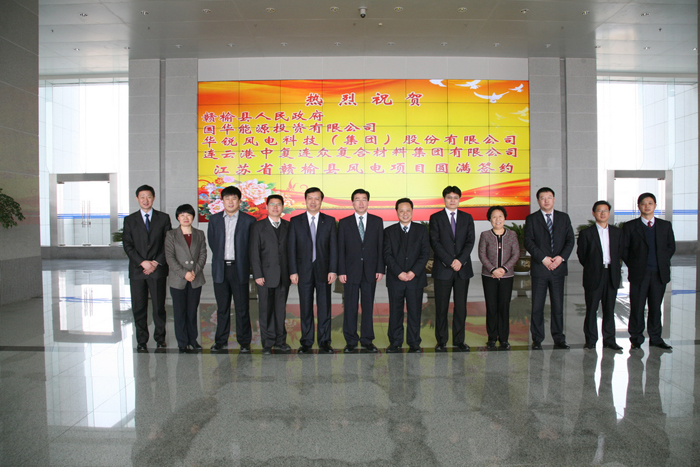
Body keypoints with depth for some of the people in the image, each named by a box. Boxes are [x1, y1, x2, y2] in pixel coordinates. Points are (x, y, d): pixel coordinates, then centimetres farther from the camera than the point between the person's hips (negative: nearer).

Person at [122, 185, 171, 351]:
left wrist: (156, 263, -8)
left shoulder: (163, 218, 7)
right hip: (137, 270, 1)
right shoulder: (129, 220, 9)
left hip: (158, 269, -1)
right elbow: (127, 245, 2)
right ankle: (141, 341, 14)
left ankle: (160, 338, 17)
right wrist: (142, 262, -10)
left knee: (159, 306, 3)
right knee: (139, 308, 4)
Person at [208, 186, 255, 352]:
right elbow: (212, 242, 14)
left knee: (242, 307, 2)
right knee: (222, 307, 10)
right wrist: (221, 257, 10)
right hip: (220, 268, 3)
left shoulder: (249, 220, 0)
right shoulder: (214, 219, 10)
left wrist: (243, 261, 3)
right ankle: (221, 341, 22)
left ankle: (244, 342, 12)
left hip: (239, 268, -2)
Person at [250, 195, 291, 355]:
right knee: (266, 310, 2)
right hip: (266, 275, -2)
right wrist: (257, 275, -9)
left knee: (281, 309, 8)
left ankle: (280, 341, 18)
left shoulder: (288, 226, 11)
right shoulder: (258, 227, 4)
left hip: (284, 276, 2)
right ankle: (268, 343, 12)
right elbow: (254, 253, -1)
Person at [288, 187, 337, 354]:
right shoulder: (295, 221, 5)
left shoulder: (329, 221, 6)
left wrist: (333, 270, -5)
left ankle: (324, 341, 15)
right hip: (304, 270, 0)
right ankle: (306, 342, 17)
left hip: (323, 270, 0)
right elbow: (291, 247, 3)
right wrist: (293, 271, -4)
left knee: (324, 307, 4)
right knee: (305, 307, 6)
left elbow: (333, 247, 3)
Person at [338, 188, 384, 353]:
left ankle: (367, 340, 17)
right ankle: (351, 341, 14)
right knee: (350, 307, 3)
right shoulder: (344, 223, 5)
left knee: (368, 306, 6)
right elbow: (340, 249, 2)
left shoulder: (377, 221, 7)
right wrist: (341, 271, -4)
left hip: (370, 271, 1)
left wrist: (380, 269, -2)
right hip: (351, 271, -1)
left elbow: (380, 247, 5)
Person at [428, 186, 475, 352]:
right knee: (441, 307, 2)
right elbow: (435, 242, -5)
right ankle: (441, 341, 11)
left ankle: (459, 340, 15)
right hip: (443, 269, -2)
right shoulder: (436, 218, 3)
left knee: (461, 306, 6)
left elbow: (470, 241, 3)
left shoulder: (467, 218, 12)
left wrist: (460, 260, -11)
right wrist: (450, 261, -13)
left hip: (463, 269, 2)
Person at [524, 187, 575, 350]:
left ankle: (559, 338, 16)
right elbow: (528, 242, -5)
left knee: (558, 305, 6)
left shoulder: (564, 217, 12)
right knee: (537, 306, 1)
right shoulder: (531, 219, 4)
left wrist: (561, 257, -10)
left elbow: (570, 240, 6)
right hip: (539, 268, -2)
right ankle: (537, 339, 9)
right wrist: (543, 258, -14)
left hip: (558, 267, 2)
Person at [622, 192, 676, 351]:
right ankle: (636, 339, 12)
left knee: (656, 307, 9)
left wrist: (662, 261, 5)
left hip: (660, 273, 2)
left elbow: (671, 246, 15)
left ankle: (655, 338, 20)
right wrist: (633, 265, -2)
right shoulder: (630, 226, 2)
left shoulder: (665, 225, 11)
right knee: (637, 308, 1)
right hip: (639, 273, -2)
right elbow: (624, 249, 2)